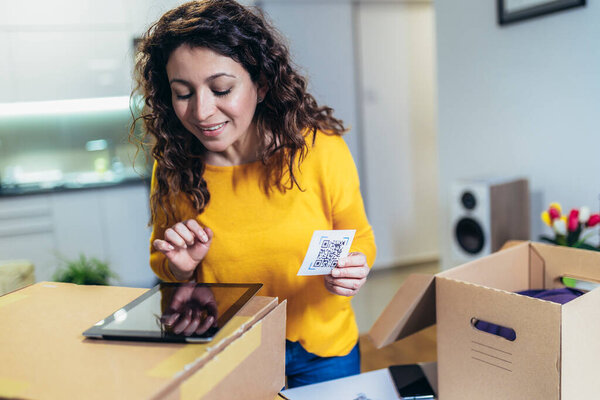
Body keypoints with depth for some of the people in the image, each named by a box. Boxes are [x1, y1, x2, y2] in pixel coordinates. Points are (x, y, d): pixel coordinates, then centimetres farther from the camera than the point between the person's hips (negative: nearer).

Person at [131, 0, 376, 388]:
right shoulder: (172, 168, -14)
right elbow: (162, 265, 3)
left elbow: (359, 240, -4)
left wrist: (351, 269, -26)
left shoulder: (322, 149, -19)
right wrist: (181, 267, -19)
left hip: (322, 351, 0)